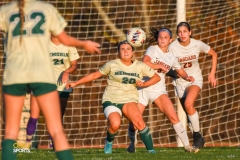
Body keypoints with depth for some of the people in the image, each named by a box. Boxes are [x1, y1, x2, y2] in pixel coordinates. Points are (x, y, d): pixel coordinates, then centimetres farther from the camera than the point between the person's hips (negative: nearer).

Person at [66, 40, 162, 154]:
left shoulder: (140, 66, 6)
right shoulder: (112, 65, 1)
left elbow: (156, 77, 15)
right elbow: (95, 75, 9)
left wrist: (144, 84, -3)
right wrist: (76, 83, 7)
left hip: (129, 100, 1)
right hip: (111, 100, -1)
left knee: (138, 121, -31)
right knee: (115, 124, -31)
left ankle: (151, 150, -18)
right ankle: (109, 142, 4)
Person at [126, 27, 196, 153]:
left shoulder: (171, 57, 9)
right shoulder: (152, 49, -4)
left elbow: (180, 71, 19)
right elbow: (145, 63, -22)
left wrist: (187, 77, -2)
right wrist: (160, 66, -13)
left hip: (159, 89, 2)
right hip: (143, 87, -2)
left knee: (173, 117, -13)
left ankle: (187, 145, -8)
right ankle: (132, 144, 22)